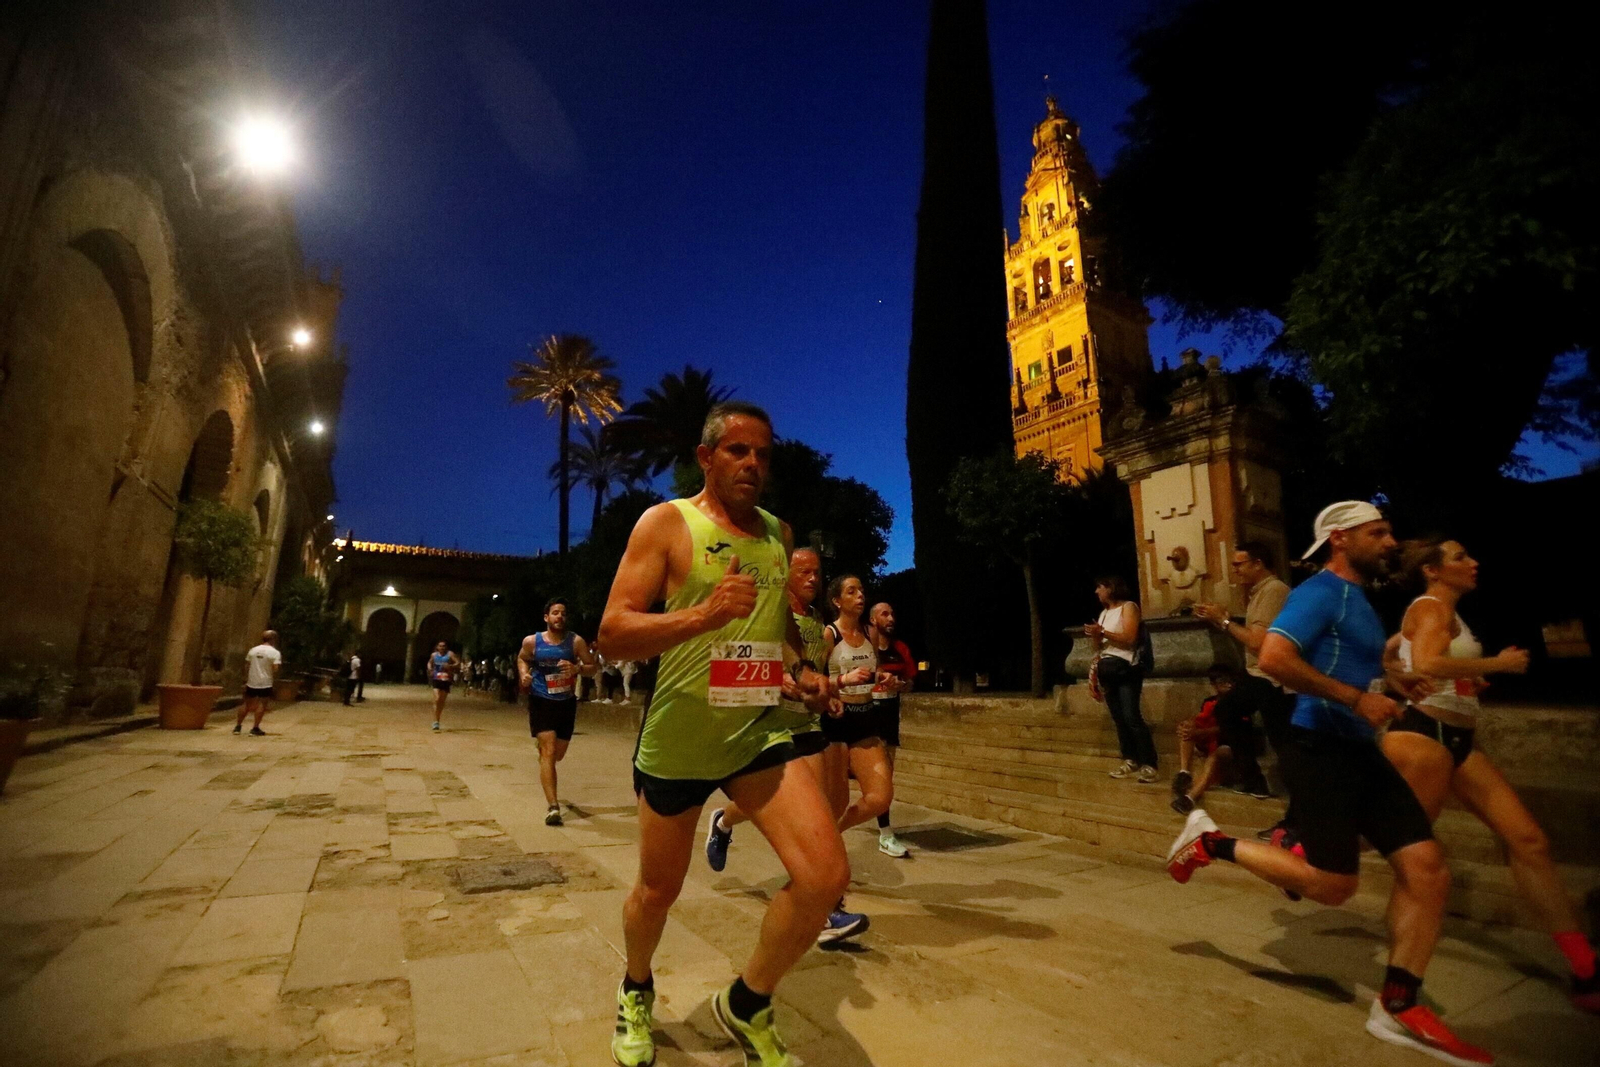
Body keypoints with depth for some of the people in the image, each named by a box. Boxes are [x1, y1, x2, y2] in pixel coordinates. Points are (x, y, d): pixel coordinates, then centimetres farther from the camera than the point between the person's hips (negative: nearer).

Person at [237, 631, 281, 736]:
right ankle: (255, 729, 1)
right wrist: (275, 678, 2)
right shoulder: (275, 652, -9)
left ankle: (238, 726, 23)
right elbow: (275, 669, -17)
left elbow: (246, 666, 10)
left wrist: (246, 680, 18)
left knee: (247, 704, 16)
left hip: (251, 682, 5)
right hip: (265, 683, -5)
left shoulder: (253, 650, 7)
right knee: (262, 705, 2)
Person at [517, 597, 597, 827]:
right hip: (541, 702, -2)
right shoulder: (532, 641, -6)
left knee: (558, 754, 17)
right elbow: (522, 659, 15)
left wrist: (576, 669, -24)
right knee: (548, 752, -16)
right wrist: (524, 675, -5)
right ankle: (552, 807, -16)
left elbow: (592, 667, -4)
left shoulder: (576, 641, -7)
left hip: (567, 703, 2)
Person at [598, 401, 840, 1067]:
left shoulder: (778, 533, 8)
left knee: (826, 875, -13)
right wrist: (702, 615, -29)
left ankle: (746, 1004, 17)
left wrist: (799, 669, 4)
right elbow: (612, 633, -14)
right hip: (677, 738, -3)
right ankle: (636, 992, 51)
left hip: (758, 732, 4)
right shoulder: (666, 522, -7)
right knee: (658, 892, 15)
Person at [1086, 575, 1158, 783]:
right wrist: (1094, 636, -2)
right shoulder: (1103, 613, 20)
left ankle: (1148, 764, -13)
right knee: (1118, 717, 3)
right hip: (1106, 669, 7)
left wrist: (1103, 632, -14)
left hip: (1124, 668, -7)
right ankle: (1130, 760, 8)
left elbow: (1130, 639, -13)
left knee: (1131, 715, -15)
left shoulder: (1128, 607, 0)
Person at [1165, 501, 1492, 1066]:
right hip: (1324, 748, -9)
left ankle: (1397, 1007, 12)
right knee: (1332, 884, -5)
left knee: (1427, 867, 2)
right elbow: (1274, 658, -27)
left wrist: (1388, 677, 19)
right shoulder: (1321, 592, -13)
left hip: (1360, 749, 9)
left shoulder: (1356, 597, 18)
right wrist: (1356, 698, -24)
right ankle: (1212, 841, 12)